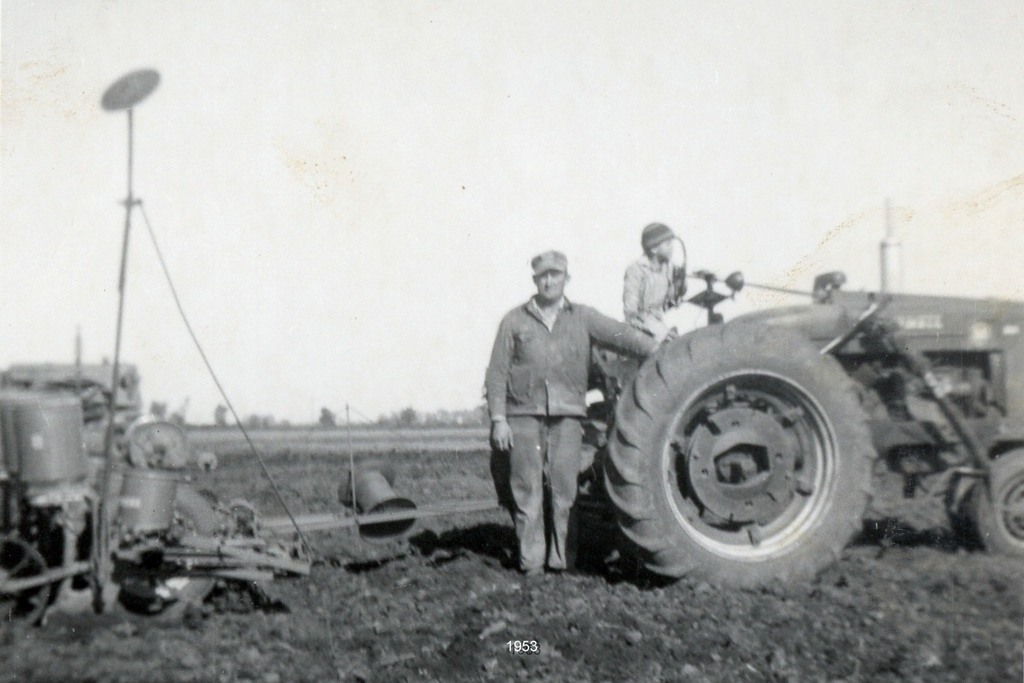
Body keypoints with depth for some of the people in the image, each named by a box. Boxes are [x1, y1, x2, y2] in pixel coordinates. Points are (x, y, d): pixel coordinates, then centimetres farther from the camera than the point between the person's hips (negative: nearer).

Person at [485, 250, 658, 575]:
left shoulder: (582, 318, 11)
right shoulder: (515, 321, 8)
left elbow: (620, 334, -3)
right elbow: (496, 373, 6)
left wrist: (658, 350, -19)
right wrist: (498, 419, -1)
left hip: (567, 414, 1)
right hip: (524, 414, 0)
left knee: (565, 488, -1)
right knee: (526, 489, 0)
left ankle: (562, 558, 10)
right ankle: (531, 559, 9)